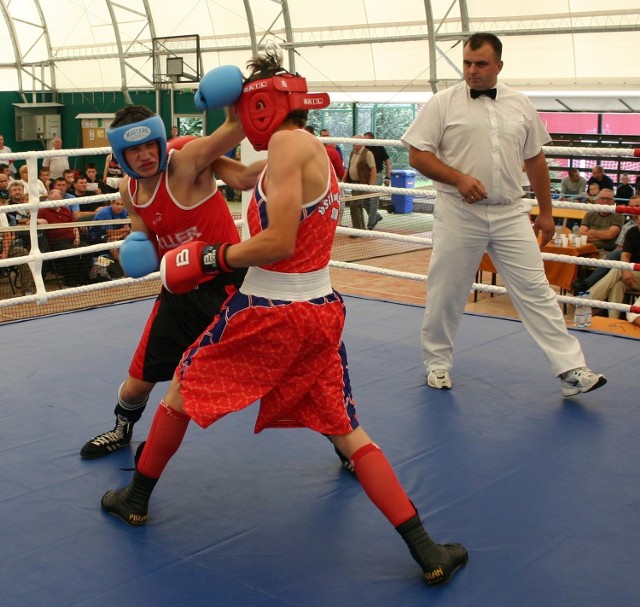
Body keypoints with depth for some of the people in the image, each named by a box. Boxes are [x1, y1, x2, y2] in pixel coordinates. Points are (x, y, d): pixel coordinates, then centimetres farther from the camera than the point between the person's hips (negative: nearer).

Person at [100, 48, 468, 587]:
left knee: (183, 389, 18)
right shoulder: (318, 151, 13)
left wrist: (213, 258, -8)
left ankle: (136, 499, 36)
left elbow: (279, 242, -20)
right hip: (322, 312, 7)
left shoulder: (287, 142, -12)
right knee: (347, 432, 12)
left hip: (268, 313, -7)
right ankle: (429, 555, 4)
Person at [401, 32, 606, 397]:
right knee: (446, 293, 7)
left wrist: (546, 213, 14)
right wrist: (459, 179, -18)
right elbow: (417, 155, -5)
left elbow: (536, 161, 14)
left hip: (510, 213, 2)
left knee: (536, 290, 1)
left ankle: (571, 370, 3)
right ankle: (438, 363, 26)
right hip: (459, 214, -2)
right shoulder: (443, 104, -2)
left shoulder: (520, 106, 8)